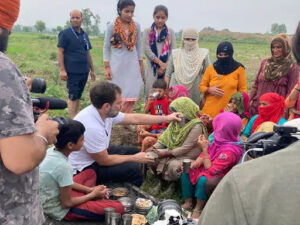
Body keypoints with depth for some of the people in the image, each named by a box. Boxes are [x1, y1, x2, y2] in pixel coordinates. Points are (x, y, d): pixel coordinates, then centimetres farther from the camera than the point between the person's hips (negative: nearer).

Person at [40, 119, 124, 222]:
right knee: (118, 208, -18)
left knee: (90, 173, 26)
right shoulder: (63, 166, -32)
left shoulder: (50, 151, -7)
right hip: (60, 210, -9)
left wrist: (88, 189, 5)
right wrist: (92, 195, -7)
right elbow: (67, 203, -21)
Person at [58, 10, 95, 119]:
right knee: (72, 97, -5)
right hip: (72, 72, -6)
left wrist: (92, 70, 18)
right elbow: (60, 52, -8)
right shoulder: (65, 33, -4)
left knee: (78, 97, 12)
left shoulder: (84, 35, 15)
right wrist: (62, 70, -16)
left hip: (84, 71, 6)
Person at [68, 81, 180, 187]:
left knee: (134, 151, 12)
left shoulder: (106, 112, -9)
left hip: (99, 153, 9)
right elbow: (104, 161, -23)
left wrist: (166, 118, 8)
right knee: (133, 168, -17)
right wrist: (135, 158, -11)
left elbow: (135, 118, 3)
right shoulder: (91, 127, -35)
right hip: (84, 168, -9)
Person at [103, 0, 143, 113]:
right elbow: (106, 48, -1)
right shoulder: (111, 26, -3)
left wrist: (141, 65, 11)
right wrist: (107, 68, -7)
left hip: (133, 65, 3)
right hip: (117, 65, -2)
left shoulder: (136, 26, 6)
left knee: (131, 96, -1)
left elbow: (138, 46, 13)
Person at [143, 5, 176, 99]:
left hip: (167, 67, 1)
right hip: (152, 67, -1)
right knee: (151, 93, -4)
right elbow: (147, 49, -4)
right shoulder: (147, 32, 7)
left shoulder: (170, 32, 10)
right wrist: (160, 63, -12)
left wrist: (165, 66, -9)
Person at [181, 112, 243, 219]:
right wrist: (199, 160, -12)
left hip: (218, 176, -9)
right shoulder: (220, 139, -9)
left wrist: (204, 148, -29)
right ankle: (188, 202, 7)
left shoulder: (229, 151, -32)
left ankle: (198, 209, -11)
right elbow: (208, 153, 8)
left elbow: (210, 170, -29)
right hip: (209, 166, 9)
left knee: (203, 179, -35)